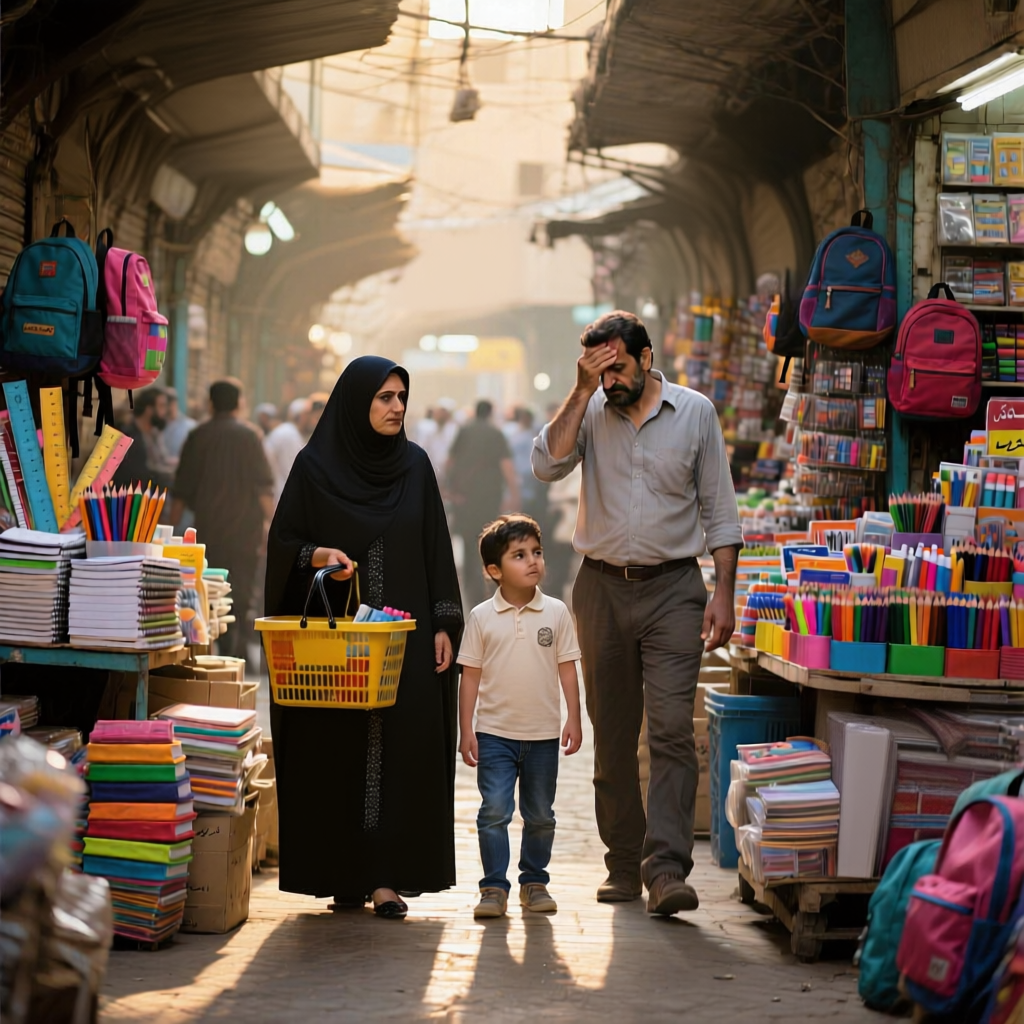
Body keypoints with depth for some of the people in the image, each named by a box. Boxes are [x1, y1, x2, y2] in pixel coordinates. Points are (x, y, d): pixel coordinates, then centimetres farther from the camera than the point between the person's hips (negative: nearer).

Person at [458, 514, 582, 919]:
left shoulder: (556, 612, 0)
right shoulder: (482, 617, -3)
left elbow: (567, 669, 4)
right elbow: (470, 675, 0)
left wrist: (574, 719, -1)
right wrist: (466, 730, -3)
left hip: (543, 734, 2)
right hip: (495, 733, -2)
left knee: (540, 814, 11)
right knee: (494, 812, -6)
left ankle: (535, 882, 24)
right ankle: (494, 887, 0)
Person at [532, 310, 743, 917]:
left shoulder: (695, 413, 2)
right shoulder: (590, 410, 5)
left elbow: (718, 509, 4)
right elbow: (549, 464, -13)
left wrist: (725, 594, -2)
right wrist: (583, 392, -13)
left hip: (672, 588, -2)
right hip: (603, 588, 2)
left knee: (672, 731, -13)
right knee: (613, 736, 8)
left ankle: (666, 868, -17)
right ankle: (624, 863, 17)